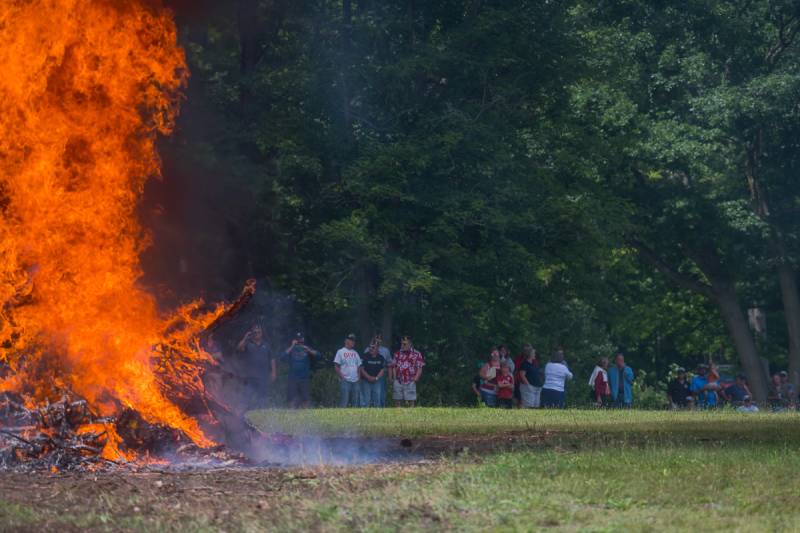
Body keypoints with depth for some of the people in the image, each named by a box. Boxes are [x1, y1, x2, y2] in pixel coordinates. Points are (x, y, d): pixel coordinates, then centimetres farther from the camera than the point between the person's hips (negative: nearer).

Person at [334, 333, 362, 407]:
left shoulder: (355, 353, 17)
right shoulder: (341, 352, -1)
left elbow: (359, 366, 19)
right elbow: (337, 366, -4)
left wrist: (358, 376, 4)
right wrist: (342, 377, -12)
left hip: (355, 381, 6)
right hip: (345, 381, -6)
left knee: (355, 402, 5)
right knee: (344, 402, -9)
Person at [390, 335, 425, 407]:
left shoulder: (417, 354, 3)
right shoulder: (397, 354, 13)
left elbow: (419, 368, 2)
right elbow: (394, 367, 14)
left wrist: (416, 378, -11)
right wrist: (394, 378, 1)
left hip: (410, 382, -3)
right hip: (398, 382, 3)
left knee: (411, 401, -6)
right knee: (397, 401, 5)